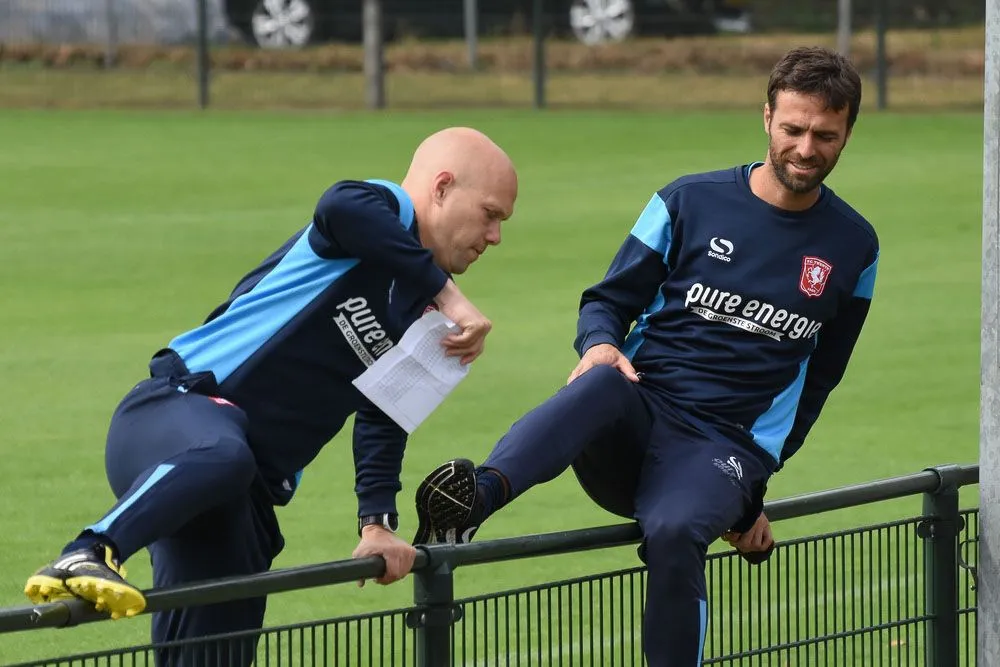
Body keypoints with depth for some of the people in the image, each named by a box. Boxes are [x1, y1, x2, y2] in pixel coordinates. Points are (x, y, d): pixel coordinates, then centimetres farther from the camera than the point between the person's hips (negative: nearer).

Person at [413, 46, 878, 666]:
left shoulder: (852, 246, 12)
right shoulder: (691, 202, 7)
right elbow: (608, 299, 11)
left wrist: (754, 487, 19)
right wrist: (600, 345, -14)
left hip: (725, 451, 0)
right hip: (640, 416, 0)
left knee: (675, 531, -36)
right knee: (603, 383, -39)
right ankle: (475, 497, -63)